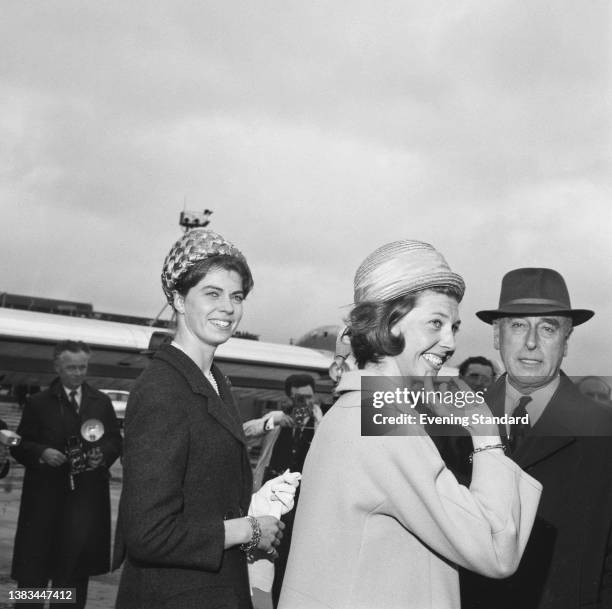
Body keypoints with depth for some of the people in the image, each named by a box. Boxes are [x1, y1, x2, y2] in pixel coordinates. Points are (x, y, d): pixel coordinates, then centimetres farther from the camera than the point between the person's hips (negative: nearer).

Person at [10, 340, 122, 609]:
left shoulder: (102, 402, 10)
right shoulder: (37, 403, 3)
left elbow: (116, 441, 11)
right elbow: (20, 446, 1)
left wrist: (103, 454, -9)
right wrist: (42, 453, -17)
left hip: (87, 498, 2)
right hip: (46, 496, -2)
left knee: (76, 569, 8)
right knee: (33, 566, 0)